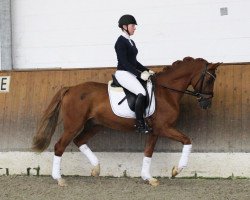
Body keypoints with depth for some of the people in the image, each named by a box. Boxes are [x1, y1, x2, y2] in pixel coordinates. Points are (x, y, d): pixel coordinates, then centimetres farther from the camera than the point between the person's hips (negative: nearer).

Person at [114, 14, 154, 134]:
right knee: (142, 92, -27)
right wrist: (140, 74, -21)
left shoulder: (130, 42, 16)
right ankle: (140, 125, -24)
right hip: (123, 73, -10)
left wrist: (147, 70, 12)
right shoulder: (121, 42, -12)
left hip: (132, 73, 10)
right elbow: (124, 62, -18)